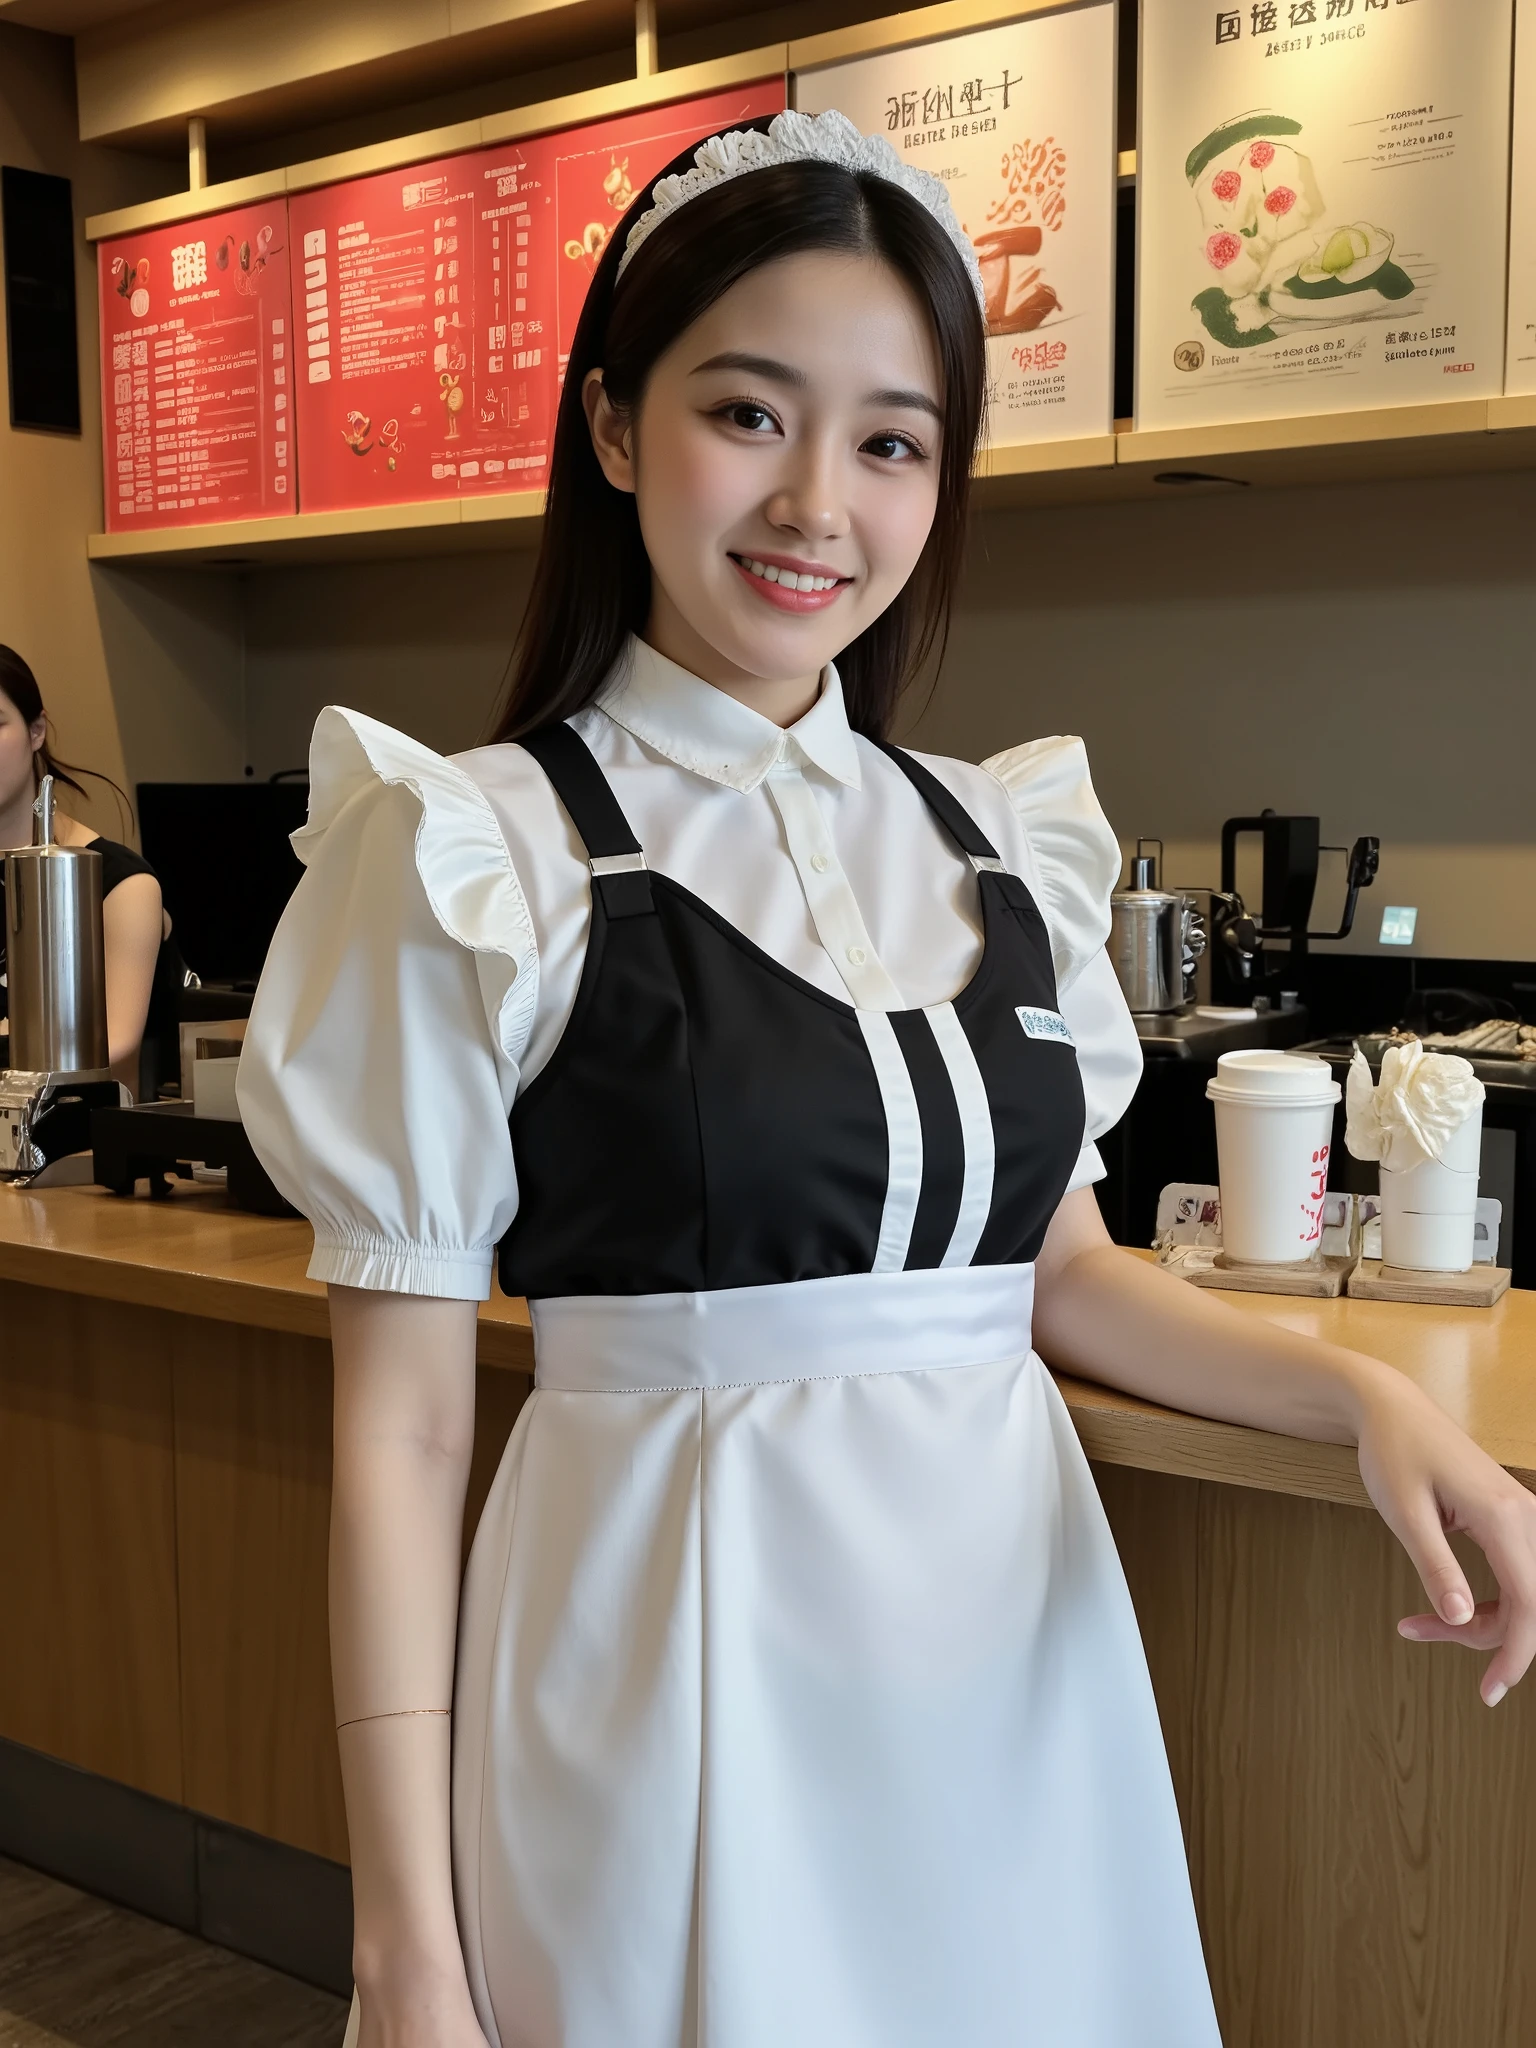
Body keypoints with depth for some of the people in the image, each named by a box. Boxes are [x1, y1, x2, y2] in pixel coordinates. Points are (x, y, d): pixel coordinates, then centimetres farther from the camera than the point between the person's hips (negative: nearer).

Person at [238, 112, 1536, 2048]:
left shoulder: (1003, 841, 4)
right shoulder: (474, 857, -10)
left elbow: (1059, 1269, 12)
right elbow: (401, 1423, -10)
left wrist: (1363, 1393, -6)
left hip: (1018, 1632, 5)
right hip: (682, 1659, -4)